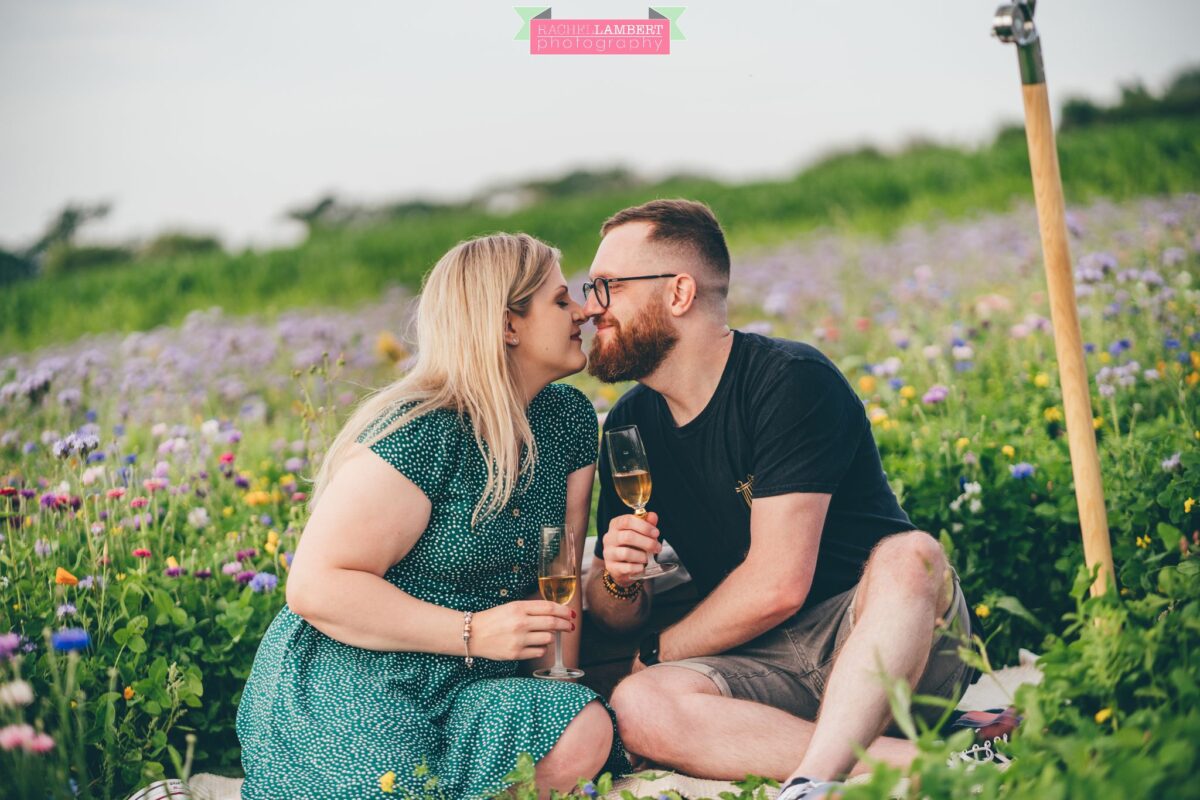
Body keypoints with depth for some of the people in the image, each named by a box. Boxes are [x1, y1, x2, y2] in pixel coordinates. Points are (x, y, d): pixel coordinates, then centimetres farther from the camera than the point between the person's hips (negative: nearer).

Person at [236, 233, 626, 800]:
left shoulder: (569, 420, 7)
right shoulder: (421, 433, -16)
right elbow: (315, 587, -18)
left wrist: (561, 689, -3)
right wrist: (472, 632, -20)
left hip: (465, 691, 5)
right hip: (349, 687, -5)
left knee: (588, 735, -24)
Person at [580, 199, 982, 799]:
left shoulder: (790, 381, -12)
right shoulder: (629, 425, 8)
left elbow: (778, 585, -18)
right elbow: (616, 616, 14)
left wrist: (654, 654, -5)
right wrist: (618, 581, -11)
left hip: (878, 641, -5)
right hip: (765, 664, 5)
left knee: (911, 555, -36)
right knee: (638, 708, -27)